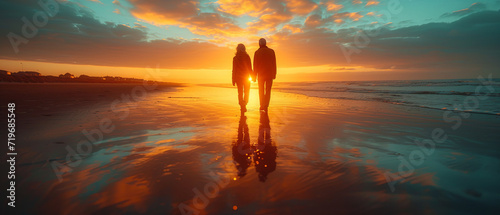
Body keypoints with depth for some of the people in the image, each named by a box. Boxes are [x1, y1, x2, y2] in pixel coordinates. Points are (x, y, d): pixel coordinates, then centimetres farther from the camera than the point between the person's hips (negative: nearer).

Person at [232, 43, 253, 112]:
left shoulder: (235, 58, -2)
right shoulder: (247, 57, -6)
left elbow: (234, 70, 0)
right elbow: (250, 68, -6)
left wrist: (233, 80, 6)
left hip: (238, 77, 1)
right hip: (246, 77, -1)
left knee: (240, 93, 9)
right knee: (246, 92, 9)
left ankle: (242, 107, 5)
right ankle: (244, 105, -11)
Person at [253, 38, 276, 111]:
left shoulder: (257, 52, -3)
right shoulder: (271, 51, 1)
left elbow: (255, 65, -3)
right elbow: (274, 64, 2)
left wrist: (254, 75, 4)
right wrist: (274, 74, 9)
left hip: (261, 75, 0)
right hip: (269, 74, 1)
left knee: (261, 91, 14)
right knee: (268, 91, 5)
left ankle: (262, 106, 14)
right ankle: (266, 106, -2)